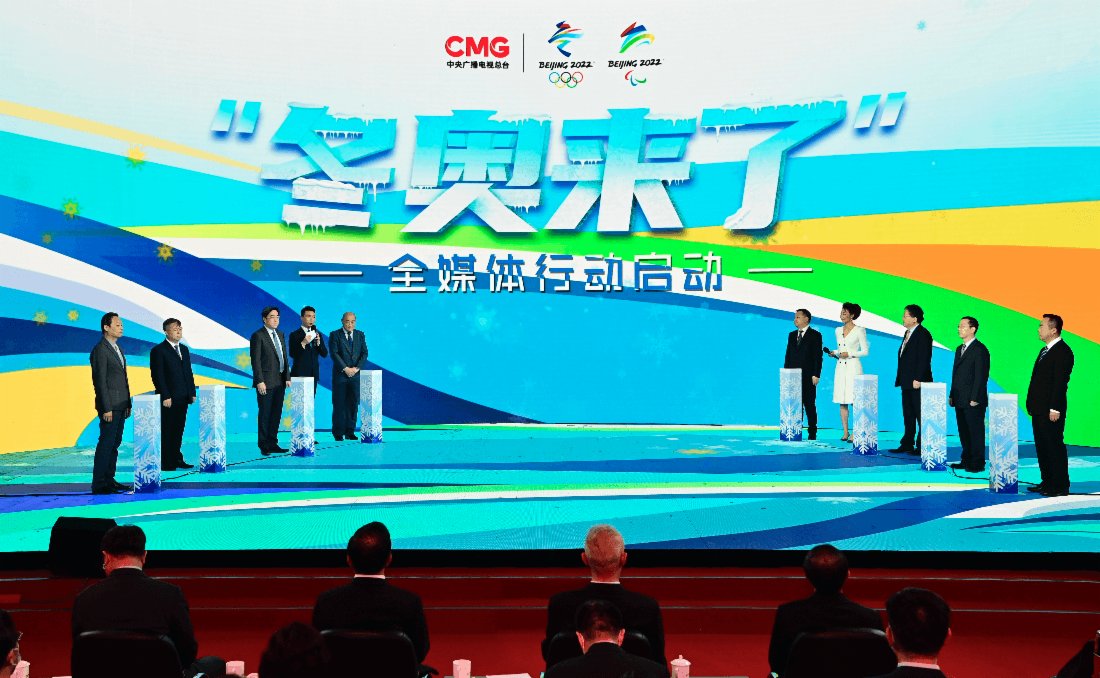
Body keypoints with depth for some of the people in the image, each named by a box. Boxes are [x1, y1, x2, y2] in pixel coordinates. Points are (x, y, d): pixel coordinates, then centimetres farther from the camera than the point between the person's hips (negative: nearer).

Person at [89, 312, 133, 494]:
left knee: (115, 443, 11)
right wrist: (106, 408, -19)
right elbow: (100, 381, -16)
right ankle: (99, 484, -2)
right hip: (110, 406, -9)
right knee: (106, 443, -6)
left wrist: (128, 404, 17)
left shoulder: (118, 349, 17)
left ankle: (109, 480, 17)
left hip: (120, 405, 9)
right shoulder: (100, 350, -11)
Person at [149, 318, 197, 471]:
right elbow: (157, 375, -10)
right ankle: (167, 464, 3)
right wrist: (165, 396, -15)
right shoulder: (158, 350, -6)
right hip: (168, 399, -6)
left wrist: (192, 393, 10)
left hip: (183, 399, 6)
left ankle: (177, 459, 17)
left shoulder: (184, 349, 16)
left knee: (178, 431, 10)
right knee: (167, 432, -1)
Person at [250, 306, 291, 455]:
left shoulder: (280, 335, 15)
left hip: (280, 381, 7)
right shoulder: (258, 336, -7)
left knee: (276, 414, 9)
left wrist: (287, 377, 9)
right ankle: (264, 445, 6)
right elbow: (255, 360, -11)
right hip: (266, 382, -7)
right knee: (264, 414, -1)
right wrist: (260, 381, -16)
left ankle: (273, 443, 16)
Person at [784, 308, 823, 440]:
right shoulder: (792, 335, 16)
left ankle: (812, 433, 3)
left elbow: (818, 356, -5)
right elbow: (788, 355, 15)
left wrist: (816, 375, -12)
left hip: (808, 377, -5)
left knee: (810, 405, -1)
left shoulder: (815, 335, -1)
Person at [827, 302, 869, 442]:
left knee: (854, 401, -8)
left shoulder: (859, 330, -4)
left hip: (853, 367, -6)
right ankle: (845, 432, 11)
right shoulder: (838, 330, 13)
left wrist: (850, 354, -15)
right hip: (840, 367, 6)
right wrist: (834, 353, 3)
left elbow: (865, 351, -4)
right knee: (842, 401, 5)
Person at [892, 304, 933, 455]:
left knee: (921, 415, -3)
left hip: (918, 382, -9)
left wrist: (918, 379, -21)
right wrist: (901, 379, 15)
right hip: (907, 383, 10)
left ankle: (922, 447, 2)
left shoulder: (923, 334, -12)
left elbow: (924, 359, -18)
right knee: (908, 415, 13)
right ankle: (907, 444, 19)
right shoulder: (908, 333, 16)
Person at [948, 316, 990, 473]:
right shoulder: (960, 349, 18)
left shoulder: (980, 349, -9)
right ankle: (966, 460, 19)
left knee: (976, 432, -2)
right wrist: (952, 395, 14)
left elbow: (981, 376, -13)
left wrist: (975, 398, -17)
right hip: (960, 400, 8)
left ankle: (977, 463, 4)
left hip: (973, 401, -8)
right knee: (963, 432, 12)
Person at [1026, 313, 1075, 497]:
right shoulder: (1045, 351, 17)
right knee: (1042, 447, 13)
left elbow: (1060, 382, -18)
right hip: (1039, 409, 10)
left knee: (1055, 447, -4)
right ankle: (1047, 482, 21)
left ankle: (1060, 486, 2)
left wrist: (1055, 409, -22)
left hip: (1051, 411, -10)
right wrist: (1032, 405, 15)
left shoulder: (1062, 351, -13)